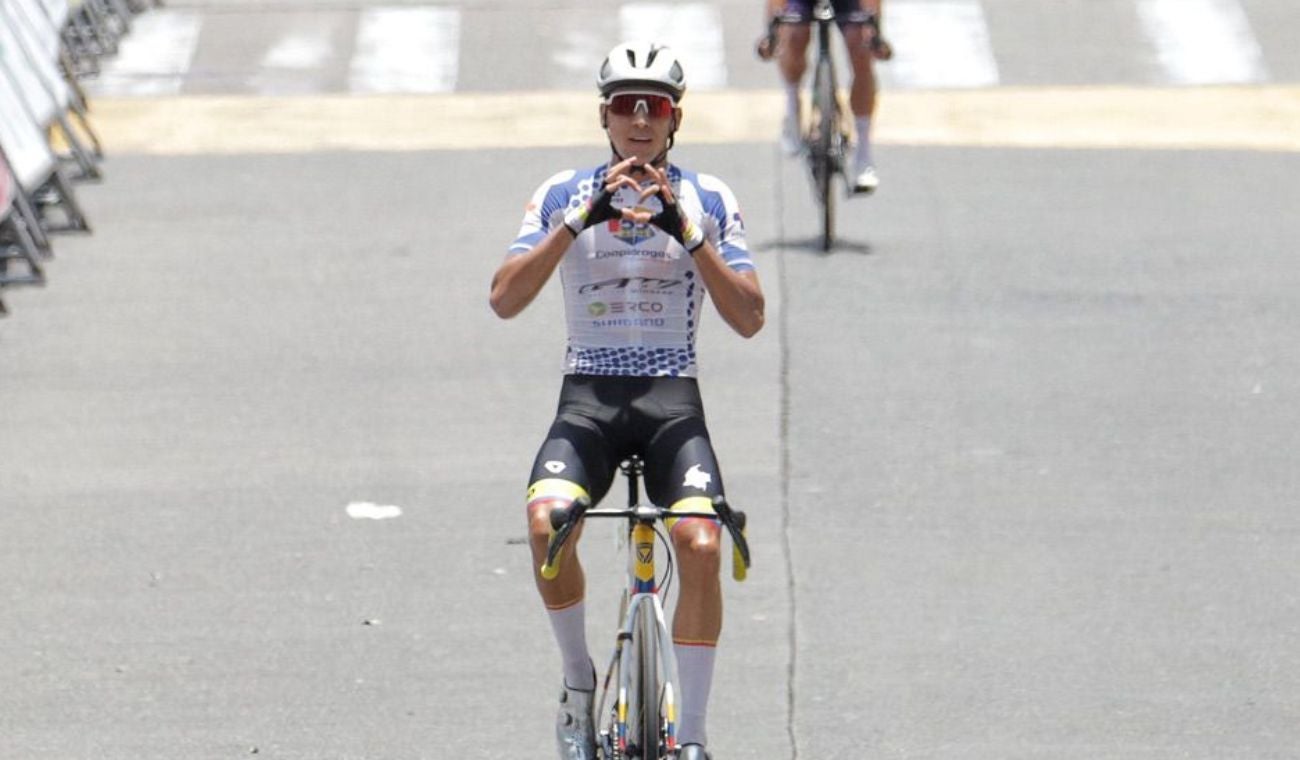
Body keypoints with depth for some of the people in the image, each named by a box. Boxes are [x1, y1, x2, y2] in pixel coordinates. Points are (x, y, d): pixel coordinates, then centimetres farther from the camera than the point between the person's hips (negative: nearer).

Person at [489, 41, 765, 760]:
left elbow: (749, 316, -3)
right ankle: (578, 680, -5)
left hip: (673, 401, 0)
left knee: (701, 544, -25)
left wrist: (683, 229, -13)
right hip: (589, 396, 0)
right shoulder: (565, 193, 5)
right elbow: (505, 298, -7)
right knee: (546, 520, -30)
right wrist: (583, 218, -17)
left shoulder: (706, 199, 6)